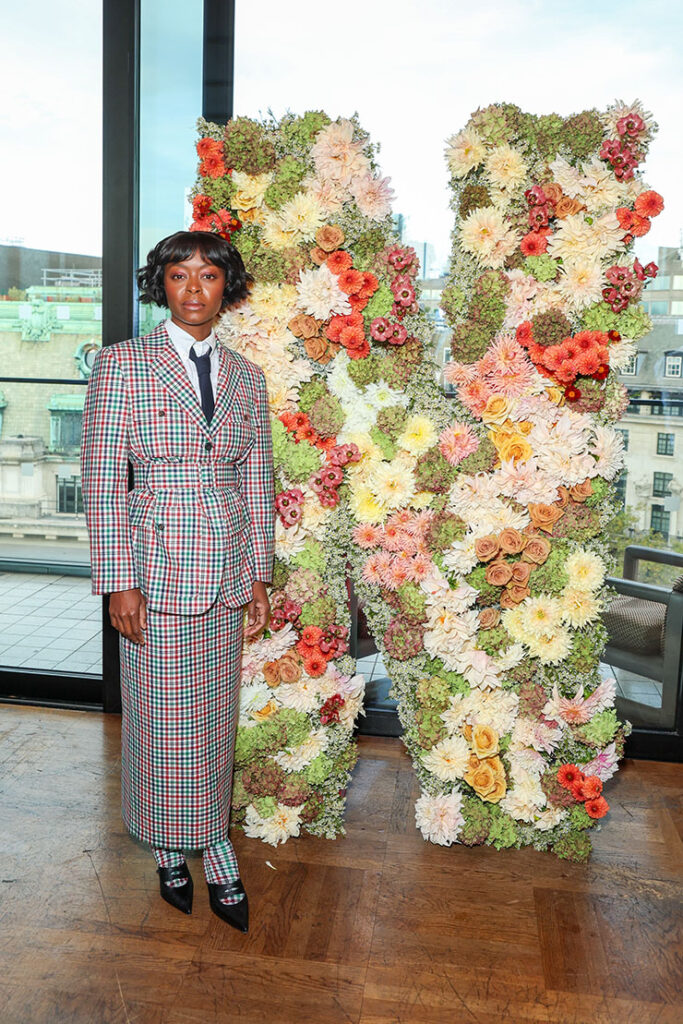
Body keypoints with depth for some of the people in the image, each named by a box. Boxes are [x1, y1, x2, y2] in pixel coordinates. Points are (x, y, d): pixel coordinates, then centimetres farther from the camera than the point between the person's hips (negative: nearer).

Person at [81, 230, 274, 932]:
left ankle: (214, 847, 31)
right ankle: (169, 851, 29)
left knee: (215, 718, 14)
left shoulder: (246, 376, 8)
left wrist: (259, 577, 9)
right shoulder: (121, 365, -4)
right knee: (165, 718, 7)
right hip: (158, 569, -4)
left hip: (228, 574, 4)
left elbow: (258, 482, 10)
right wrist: (118, 582, -11)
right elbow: (102, 481, -7)